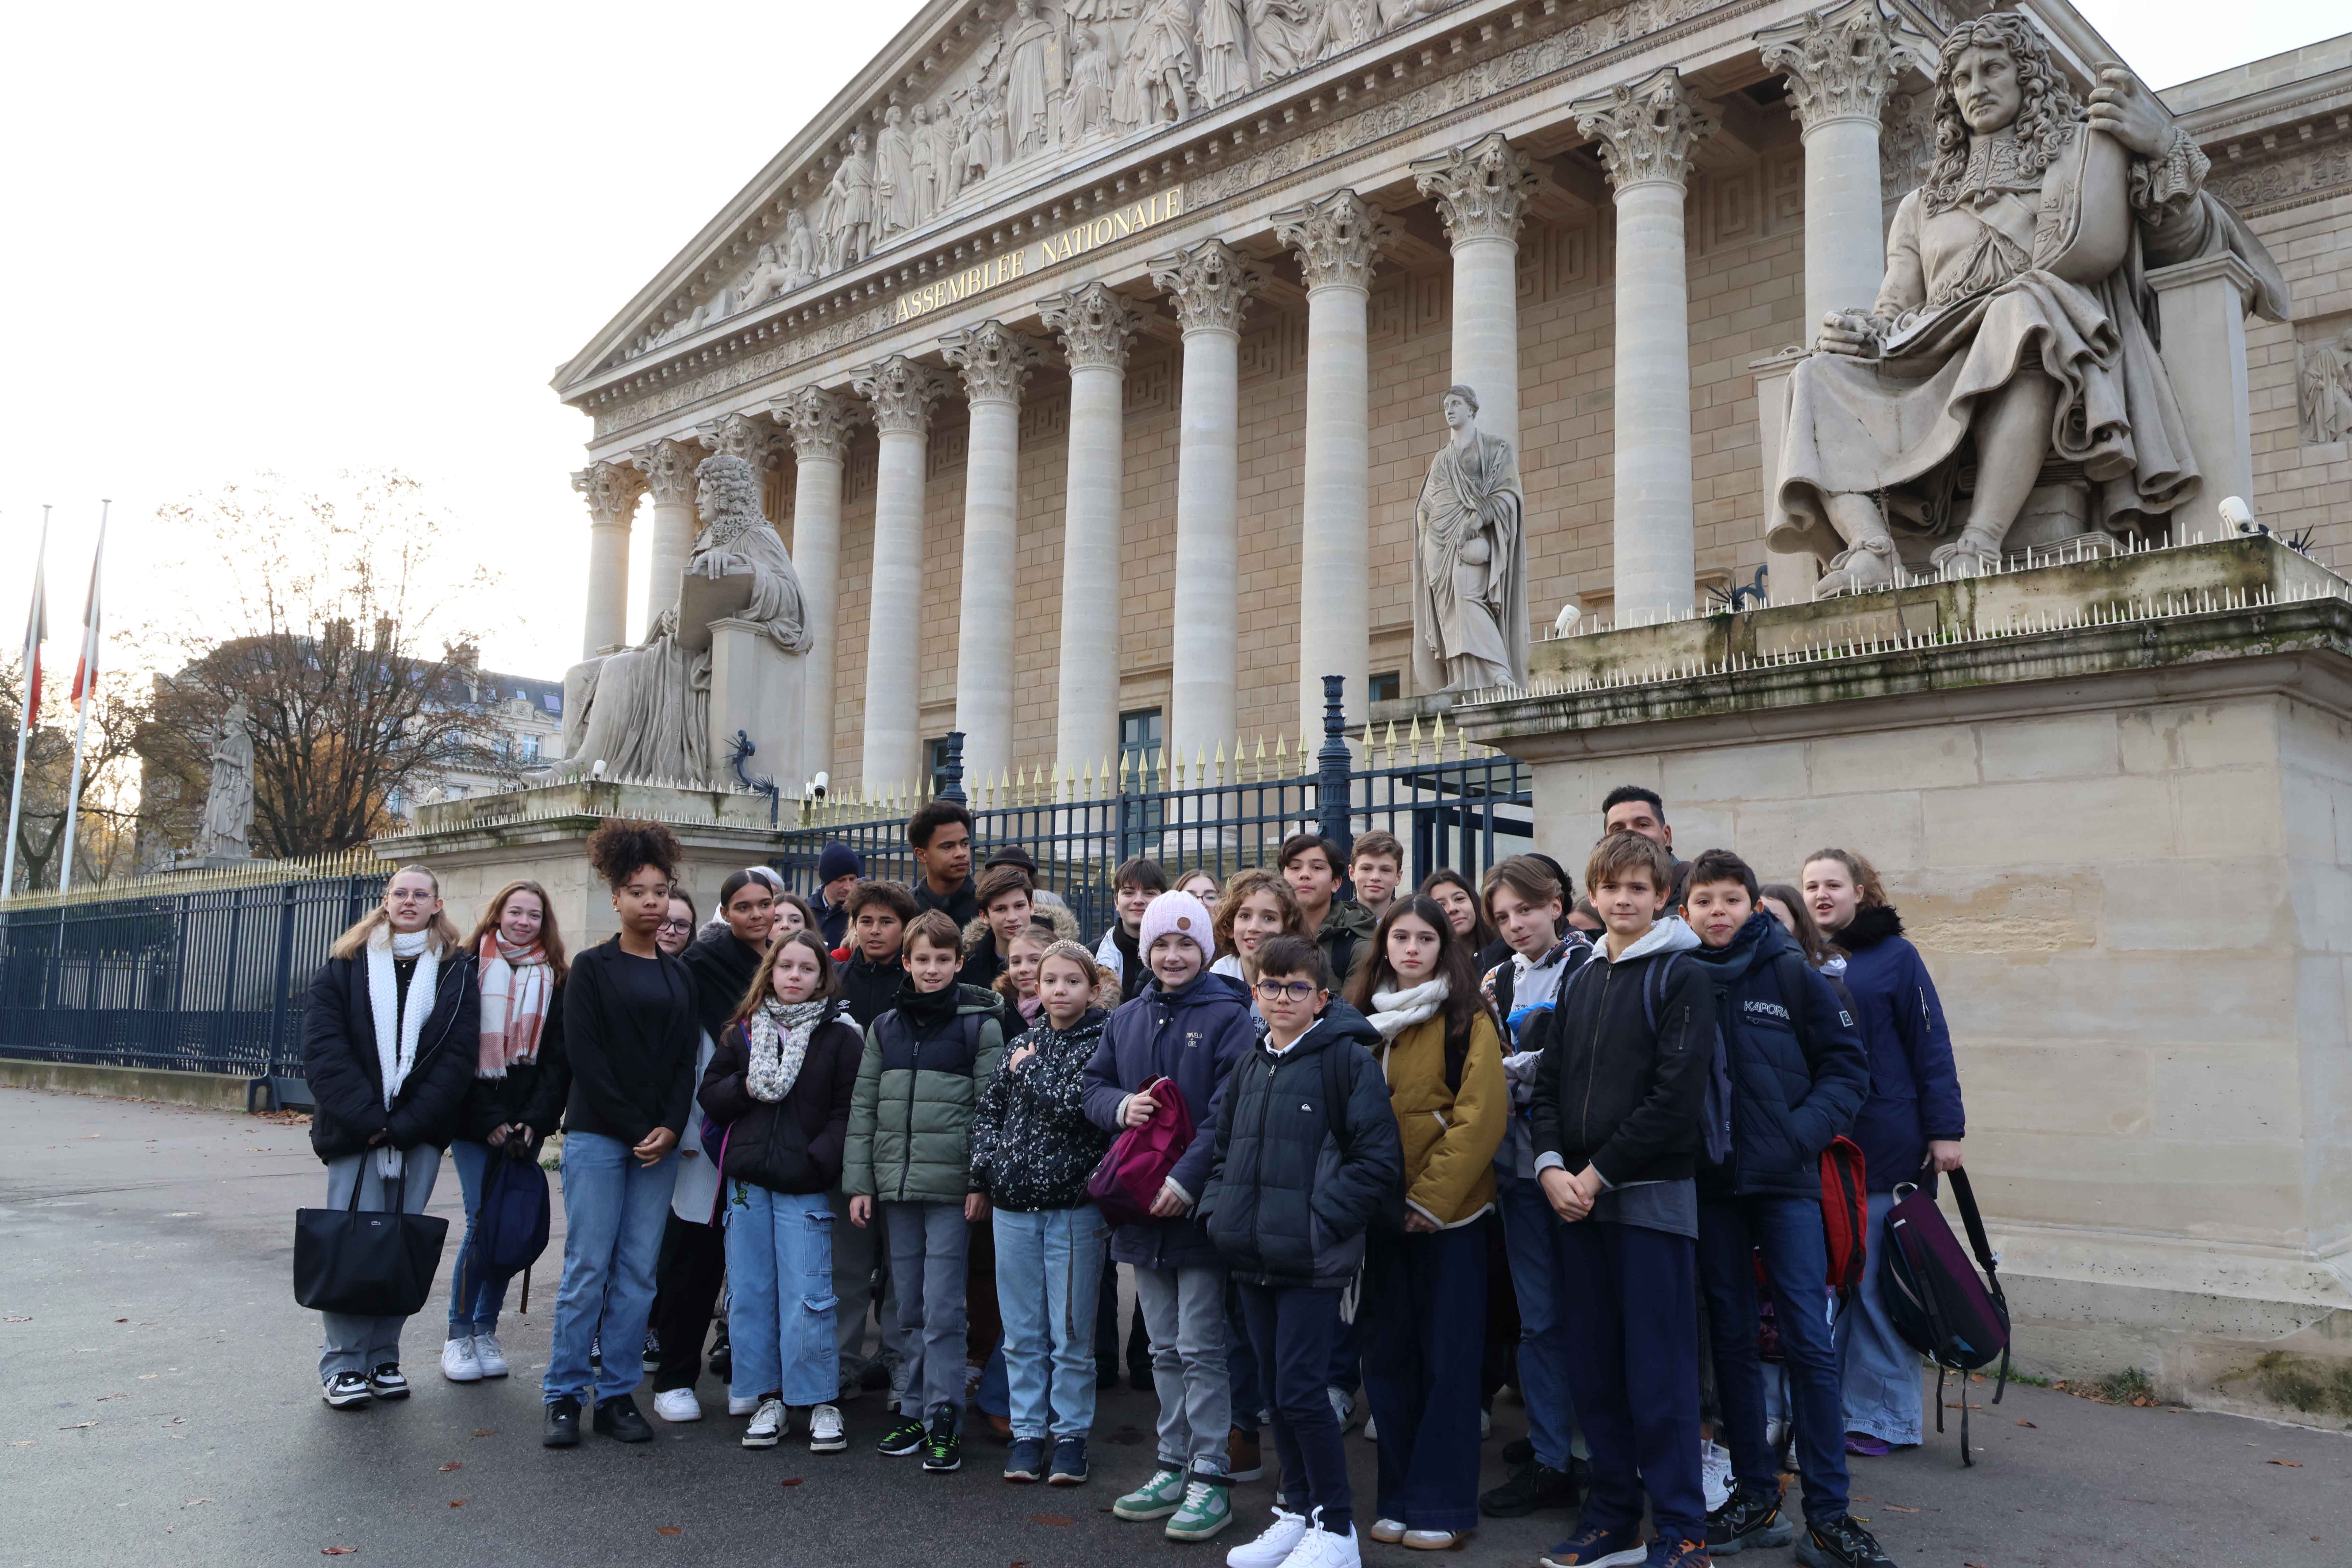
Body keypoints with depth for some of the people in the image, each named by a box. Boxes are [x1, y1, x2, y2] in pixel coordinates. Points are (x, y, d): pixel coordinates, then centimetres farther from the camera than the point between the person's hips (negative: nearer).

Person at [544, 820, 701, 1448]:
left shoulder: (679, 976, 13)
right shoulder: (592, 968, 0)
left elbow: (686, 1059, 9)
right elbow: (586, 1056, -7)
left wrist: (670, 1127, -6)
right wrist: (632, 1129, -11)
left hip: (659, 1140, 4)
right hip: (597, 1136, -4)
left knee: (638, 1272, 4)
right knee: (588, 1267, -3)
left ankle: (617, 1394, 12)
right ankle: (564, 1395, 8)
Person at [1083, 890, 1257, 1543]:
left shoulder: (1228, 1017, -7)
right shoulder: (1126, 1019, 11)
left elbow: (1229, 1114, -14)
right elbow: (1094, 1087, 16)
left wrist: (1187, 1179, -22)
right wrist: (1119, 1106, -6)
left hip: (1200, 1204, -6)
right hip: (1142, 1206, 6)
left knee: (1200, 1348, -1)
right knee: (1165, 1349, 15)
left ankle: (1209, 1478, 9)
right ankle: (1173, 1467, 26)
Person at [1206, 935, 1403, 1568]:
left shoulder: (1348, 1059, -9)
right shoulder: (1250, 1066, 12)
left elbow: (1379, 1159, -12)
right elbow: (1226, 1145, 21)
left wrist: (1321, 1218, -16)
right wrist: (1220, 1205, 5)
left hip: (1312, 1258, -7)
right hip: (1252, 1256, 7)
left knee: (1300, 1390, -6)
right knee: (1277, 1389, 14)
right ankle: (1297, 1511, 28)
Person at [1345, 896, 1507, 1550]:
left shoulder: (1467, 1020, -6)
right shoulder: (1364, 1018, 10)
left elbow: (1481, 1116, -13)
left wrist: (1431, 1197, -16)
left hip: (1448, 1211, -5)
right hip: (1385, 1211, 5)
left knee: (1448, 1358, 2)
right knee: (1387, 1355, 10)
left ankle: (1442, 1505, 13)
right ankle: (1399, 1498, 22)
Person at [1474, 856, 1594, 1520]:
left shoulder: (1589, 967, -5)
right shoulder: (1501, 980, 14)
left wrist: (1521, 1067, -12)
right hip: (1519, 1163, 5)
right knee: (1538, 1317, 10)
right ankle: (1549, 1461, 21)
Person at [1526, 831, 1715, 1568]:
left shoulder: (1681, 978, -4)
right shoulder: (1578, 982, 15)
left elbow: (1677, 1094, -13)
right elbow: (1548, 1082, 12)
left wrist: (1599, 1172, -13)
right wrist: (1552, 1167, -4)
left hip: (1652, 1195, -6)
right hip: (1577, 1198, 6)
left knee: (1660, 1370, -1)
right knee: (1593, 1368, 10)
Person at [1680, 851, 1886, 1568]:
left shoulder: (1789, 971, -3)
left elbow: (1847, 1064, -1)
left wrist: (1803, 1132, -13)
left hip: (1786, 1182, -2)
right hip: (1710, 1185, 2)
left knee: (1809, 1341, -3)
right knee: (1732, 1339, 10)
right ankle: (1755, 1496, 22)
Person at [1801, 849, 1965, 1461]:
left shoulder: (1894, 956, -1)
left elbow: (1932, 1047, -4)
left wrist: (1945, 1129, -10)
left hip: (1887, 1149, -4)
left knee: (1880, 1279, 2)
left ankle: (1884, 1416, 12)